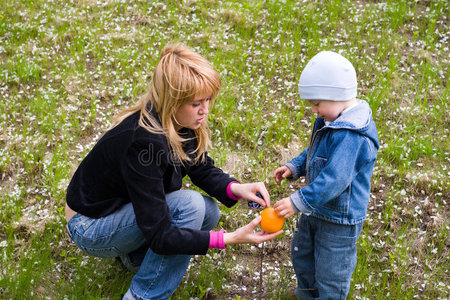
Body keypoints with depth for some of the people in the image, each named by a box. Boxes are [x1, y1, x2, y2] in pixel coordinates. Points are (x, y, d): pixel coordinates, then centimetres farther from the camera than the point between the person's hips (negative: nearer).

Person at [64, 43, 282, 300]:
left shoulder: (181, 125, -12)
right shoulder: (142, 142, -36)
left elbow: (203, 169, 3)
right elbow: (160, 236, -33)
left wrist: (236, 188, -19)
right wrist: (230, 239, -38)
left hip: (128, 208, 8)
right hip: (90, 226, -8)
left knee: (209, 212, -9)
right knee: (190, 206, -27)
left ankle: (135, 254, 11)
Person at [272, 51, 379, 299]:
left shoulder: (353, 136, -32)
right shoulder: (331, 121, 1)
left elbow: (334, 178, -37)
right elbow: (313, 153, 17)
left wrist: (298, 202, -36)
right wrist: (294, 167, 2)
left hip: (339, 220, -11)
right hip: (316, 210, 11)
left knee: (330, 273, 7)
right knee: (301, 253, 29)